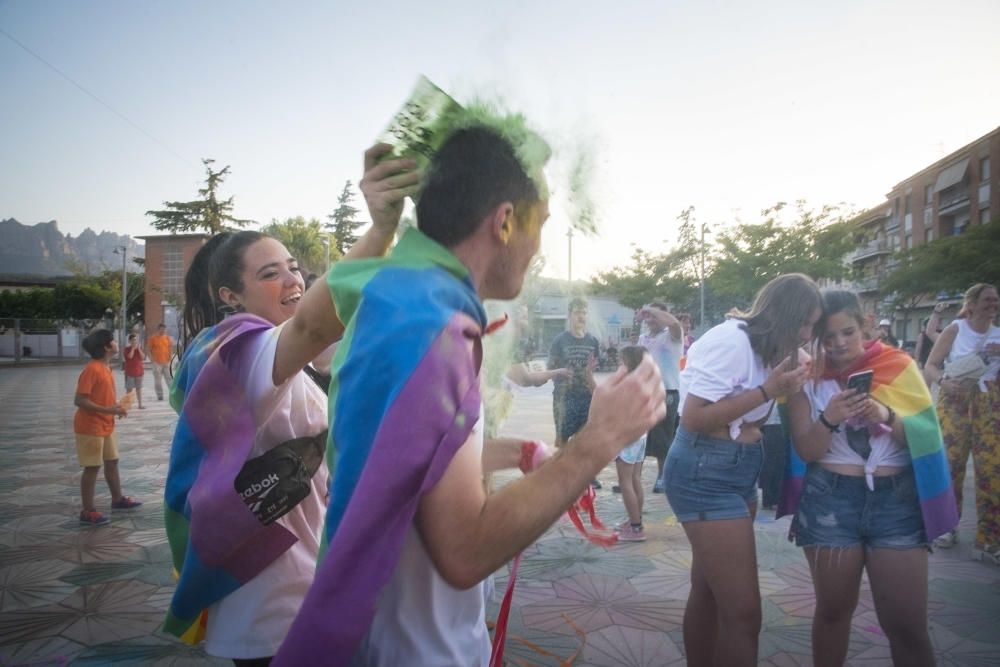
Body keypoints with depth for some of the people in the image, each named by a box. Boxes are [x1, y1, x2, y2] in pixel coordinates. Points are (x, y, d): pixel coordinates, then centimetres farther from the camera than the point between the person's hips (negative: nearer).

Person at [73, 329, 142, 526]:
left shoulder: (105, 367, 7)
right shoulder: (91, 369, -21)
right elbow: (79, 401, -25)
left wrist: (116, 406, 3)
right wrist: (108, 411, -27)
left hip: (106, 425, 9)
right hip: (90, 427, -9)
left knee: (112, 462, 18)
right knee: (92, 467, -2)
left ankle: (118, 499, 32)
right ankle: (88, 512, 8)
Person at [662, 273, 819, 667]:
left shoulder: (759, 346, 13)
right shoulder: (732, 340, -17)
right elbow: (692, 420, -21)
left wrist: (785, 387, 3)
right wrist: (767, 390, -19)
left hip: (738, 471, 10)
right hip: (705, 474, -10)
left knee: (709, 593, 17)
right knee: (743, 611, -7)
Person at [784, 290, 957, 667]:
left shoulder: (898, 364, 1)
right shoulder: (808, 378, 1)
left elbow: (926, 433, -1)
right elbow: (807, 451, -2)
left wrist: (888, 418, -20)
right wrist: (829, 419, -21)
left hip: (898, 500, 0)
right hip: (830, 500, 0)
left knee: (907, 623, -1)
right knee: (833, 609, 11)